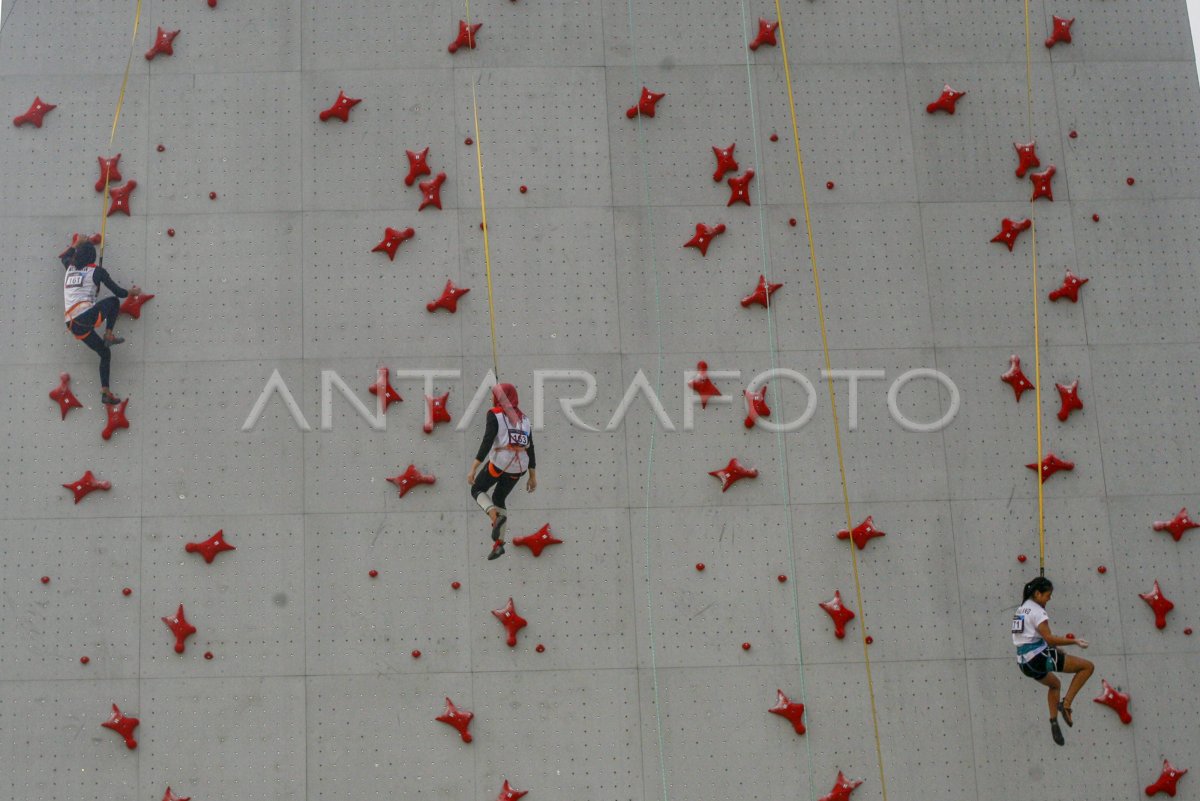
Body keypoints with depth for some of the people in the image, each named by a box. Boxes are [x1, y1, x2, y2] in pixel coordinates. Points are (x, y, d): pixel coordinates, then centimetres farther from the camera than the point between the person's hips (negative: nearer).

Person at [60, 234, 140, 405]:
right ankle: (109, 335, 5)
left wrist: (76, 244, 54)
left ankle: (105, 391, 13)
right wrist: (132, 292, 24)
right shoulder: (96, 271, 3)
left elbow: (65, 257, 44)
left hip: (73, 325, 6)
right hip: (87, 315, -6)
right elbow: (118, 292, 6)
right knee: (114, 301, 19)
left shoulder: (70, 268, 18)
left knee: (105, 353, 19)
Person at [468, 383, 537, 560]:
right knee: (499, 498, 23)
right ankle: (498, 543, 15)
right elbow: (530, 449, 12)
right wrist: (533, 477, 16)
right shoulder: (523, 418, 14)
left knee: (477, 490, 17)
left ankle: (496, 517, -12)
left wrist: (473, 469, -15)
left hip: (500, 462, -6)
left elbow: (487, 443, -14)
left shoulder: (495, 414, -3)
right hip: (519, 467, 6)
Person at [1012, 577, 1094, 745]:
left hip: (1024, 662, 9)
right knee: (1087, 666, -3)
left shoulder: (1021, 609, 18)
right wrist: (1075, 641, -13)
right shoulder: (1036, 610, -10)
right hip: (1039, 657, -9)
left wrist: (1052, 640, 25)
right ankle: (1066, 704, -9)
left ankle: (1054, 722, 25)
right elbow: (1049, 638, -18)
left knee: (1054, 684, 37)